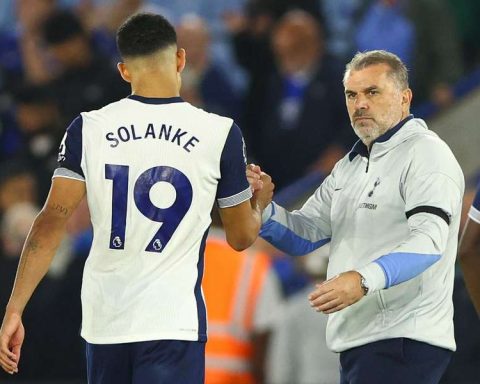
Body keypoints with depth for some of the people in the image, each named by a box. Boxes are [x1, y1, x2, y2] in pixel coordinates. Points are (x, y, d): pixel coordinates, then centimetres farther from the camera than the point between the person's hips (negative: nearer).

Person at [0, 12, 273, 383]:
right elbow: (242, 236, 8)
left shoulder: (88, 129, 0)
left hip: (104, 321, 3)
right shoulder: (220, 134, -3)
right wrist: (259, 200, 30)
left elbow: (52, 223, -5)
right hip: (173, 322, -3)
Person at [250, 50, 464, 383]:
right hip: (358, 343, 9)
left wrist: (365, 279, -37)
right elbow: (303, 235, 17)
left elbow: (427, 242, -22)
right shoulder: (351, 166, 22)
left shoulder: (426, 153, -7)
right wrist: (262, 209, -5)